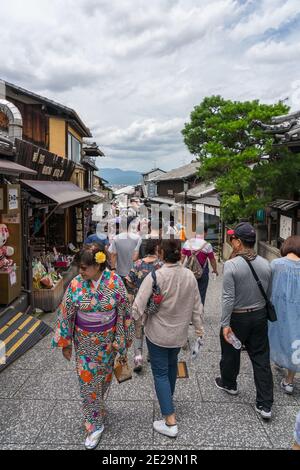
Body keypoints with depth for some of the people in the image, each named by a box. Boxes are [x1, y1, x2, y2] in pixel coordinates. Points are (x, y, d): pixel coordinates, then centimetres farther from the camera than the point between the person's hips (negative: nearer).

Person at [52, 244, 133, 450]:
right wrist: (65, 342, -1)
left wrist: (122, 340, -5)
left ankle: (96, 405, 50)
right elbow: (66, 314, -6)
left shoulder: (115, 282, -18)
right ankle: (95, 424, 27)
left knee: (104, 375, 20)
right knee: (88, 380, 7)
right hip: (84, 340, 0)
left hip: (107, 339, 0)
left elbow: (123, 313, -8)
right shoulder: (76, 284, -16)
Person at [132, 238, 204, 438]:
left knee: (161, 372, 8)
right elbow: (197, 304, 0)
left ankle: (170, 422, 10)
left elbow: (139, 306, -22)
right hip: (180, 333, 5)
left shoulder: (155, 277, -24)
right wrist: (199, 326, 14)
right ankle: (169, 397, 50)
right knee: (172, 363, 28)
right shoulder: (189, 275, -10)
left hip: (158, 333, -5)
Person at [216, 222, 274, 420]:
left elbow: (228, 297, -20)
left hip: (238, 317, -4)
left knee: (231, 353, 19)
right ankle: (265, 404, 18)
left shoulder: (231, 265, -20)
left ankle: (229, 383, 43)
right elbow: (269, 294, 5)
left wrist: (225, 324, -14)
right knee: (261, 358, 11)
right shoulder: (266, 264, -4)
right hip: (260, 316, 4)